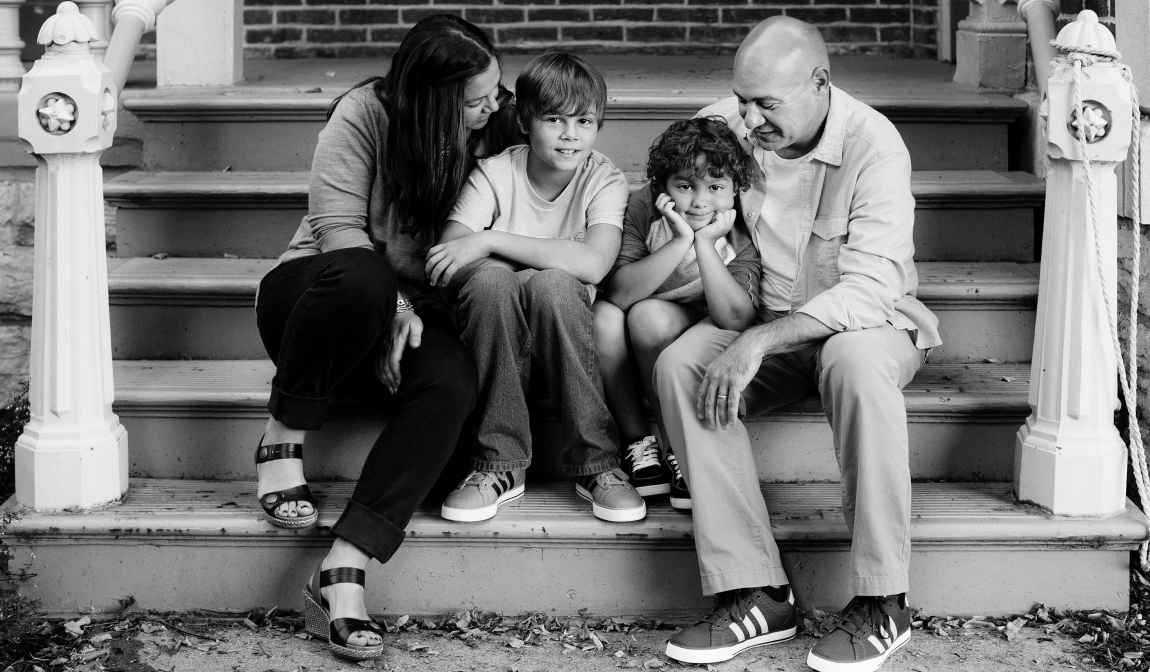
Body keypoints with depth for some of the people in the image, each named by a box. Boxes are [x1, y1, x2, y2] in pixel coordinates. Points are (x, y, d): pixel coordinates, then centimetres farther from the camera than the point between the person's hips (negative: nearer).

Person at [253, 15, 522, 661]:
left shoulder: (493, 130, -1)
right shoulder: (364, 114, -11)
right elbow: (338, 227, -16)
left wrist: (416, 314, -18)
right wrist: (390, 304, -28)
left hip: (411, 313, 3)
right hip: (313, 289, -3)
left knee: (452, 383, -33)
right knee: (358, 278, -42)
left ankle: (343, 575, -38)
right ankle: (283, 438, -19)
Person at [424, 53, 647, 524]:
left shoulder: (604, 180, -7)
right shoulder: (494, 175, -6)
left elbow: (592, 264, -27)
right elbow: (440, 264, -18)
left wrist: (490, 241, -29)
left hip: (561, 332, 0)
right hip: (494, 331, 0)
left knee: (552, 284, -33)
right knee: (490, 280, -32)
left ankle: (595, 466, -21)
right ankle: (501, 464, -22)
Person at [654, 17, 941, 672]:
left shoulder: (873, 145, -19)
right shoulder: (727, 125, -5)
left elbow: (870, 290, -28)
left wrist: (760, 340, -36)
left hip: (866, 322, -4)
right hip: (764, 326, 4)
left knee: (855, 361, -38)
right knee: (679, 365, -24)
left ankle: (881, 604, -29)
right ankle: (756, 595, -25)